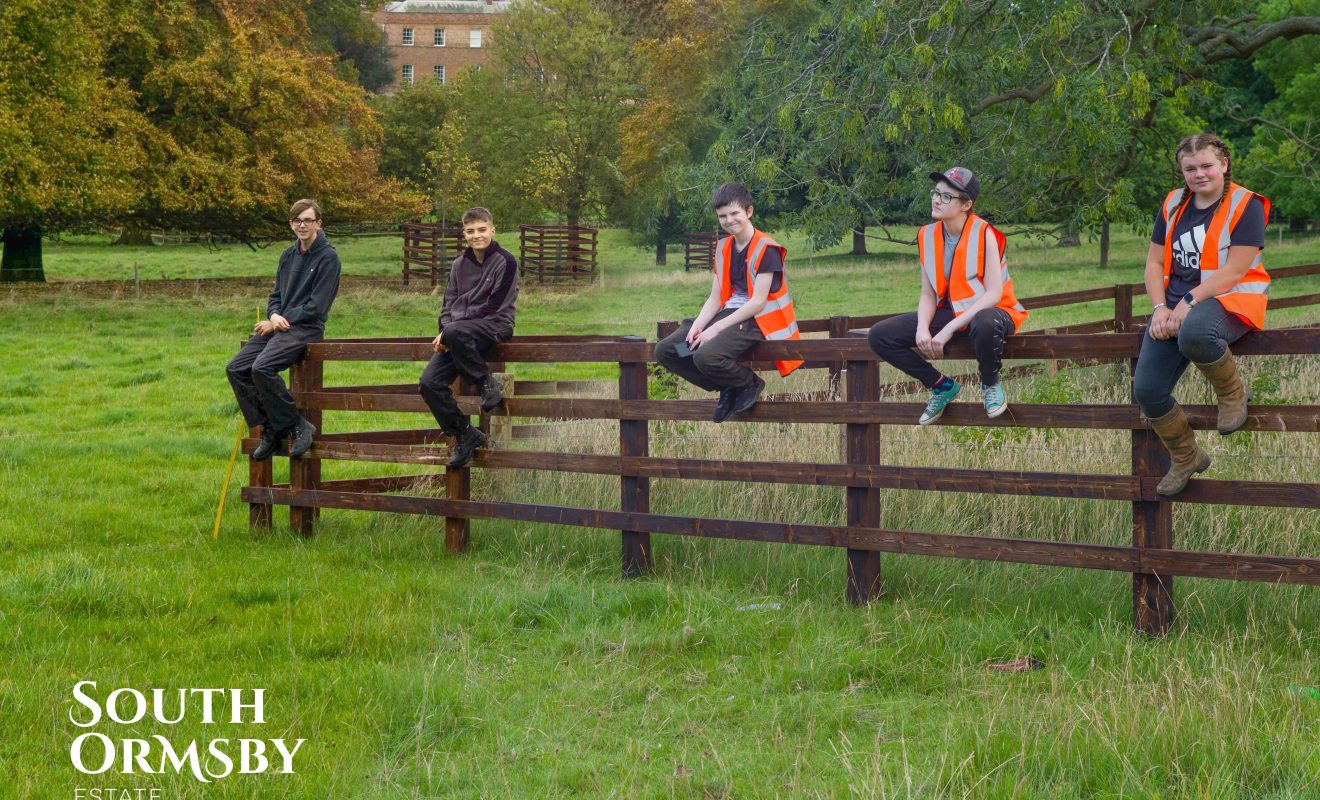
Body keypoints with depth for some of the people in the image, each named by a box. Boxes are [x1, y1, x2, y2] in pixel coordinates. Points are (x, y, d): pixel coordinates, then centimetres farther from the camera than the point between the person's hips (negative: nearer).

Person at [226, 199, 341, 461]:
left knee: (262, 368, -29)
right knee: (236, 369, -6)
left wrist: (281, 321, -11)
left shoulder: (328, 257, -7)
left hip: (305, 329, -8)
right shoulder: (288, 255, 16)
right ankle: (270, 429, -1)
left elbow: (316, 306, -12)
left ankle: (297, 426, -16)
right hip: (278, 325, 8)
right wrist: (274, 315, -4)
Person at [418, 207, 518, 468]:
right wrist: (444, 328, -8)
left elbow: (494, 305, -11)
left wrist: (450, 328, -16)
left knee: (455, 332, -40)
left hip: (496, 326, -6)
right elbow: (449, 303, 16)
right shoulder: (459, 265, 16)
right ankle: (464, 434, -1)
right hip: (458, 332, 6)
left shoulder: (505, 261, -4)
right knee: (429, 383, -13)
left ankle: (487, 383, -19)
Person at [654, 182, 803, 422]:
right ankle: (728, 388, 4)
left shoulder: (766, 249, -12)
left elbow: (758, 302, -18)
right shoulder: (723, 248, 12)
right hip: (729, 314, 8)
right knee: (665, 350, -5)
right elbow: (715, 299, 9)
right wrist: (697, 326, -11)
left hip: (756, 320, -8)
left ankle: (750, 383, -3)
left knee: (707, 356, -34)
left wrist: (716, 329, -21)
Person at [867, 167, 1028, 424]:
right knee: (879, 336, -9)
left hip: (985, 312, -6)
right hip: (949, 313, 6)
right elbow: (928, 295, 4)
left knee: (985, 325, -45)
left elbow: (993, 294, -22)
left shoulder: (984, 234, -16)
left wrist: (949, 329, -28)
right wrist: (922, 329, -17)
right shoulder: (928, 236, 0)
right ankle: (941, 386, 6)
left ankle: (990, 384, -12)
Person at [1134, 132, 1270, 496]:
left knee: (1194, 334, -43)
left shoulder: (1245, 205, -7)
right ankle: (1185, 458, 19)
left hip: (1228, 300, -6)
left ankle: (1233, 392, -11)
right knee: (1146, 390, -7)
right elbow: (1155, 262, 10)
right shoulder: (1173, 204, 11)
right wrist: (1161, 307, -8)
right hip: (1175, 305, 6)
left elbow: (1235, 270, -15)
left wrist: (1189, 302, -21)